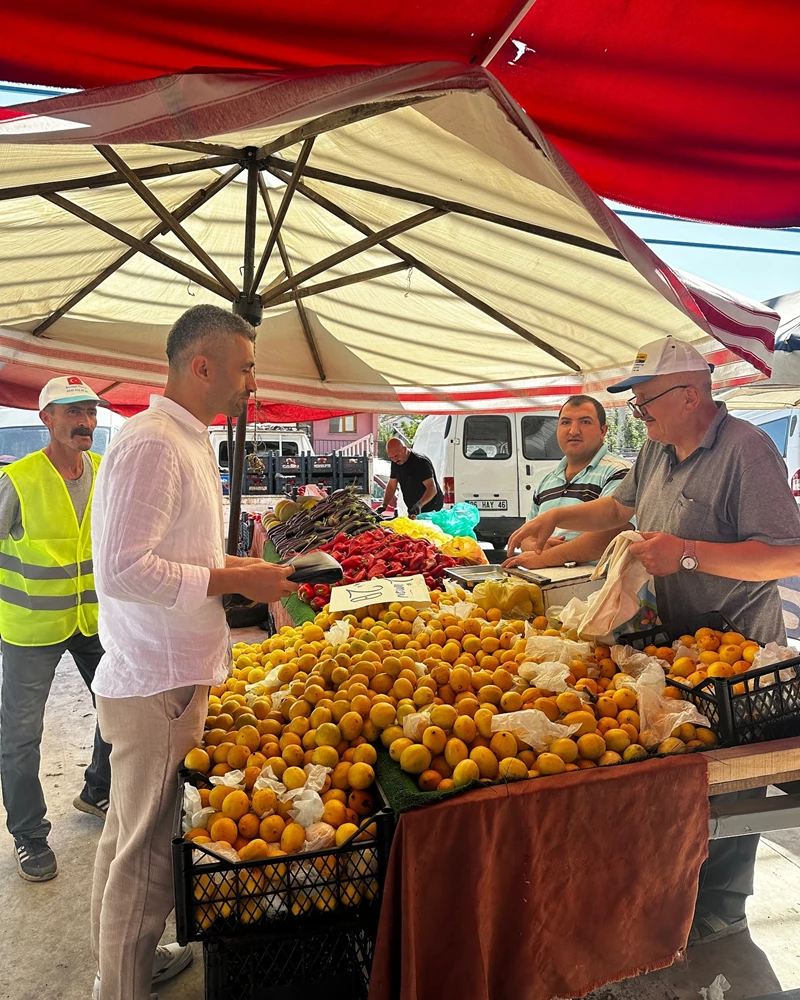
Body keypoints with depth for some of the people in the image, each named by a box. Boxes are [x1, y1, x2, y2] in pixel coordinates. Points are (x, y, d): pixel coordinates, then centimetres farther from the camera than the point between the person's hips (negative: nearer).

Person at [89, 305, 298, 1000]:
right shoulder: (152, 443, -20)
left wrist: (233, 567, 10)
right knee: (148, 848, 6)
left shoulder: (185, 440, 14)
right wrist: (235, 581, -20)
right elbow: (123, 570, -26)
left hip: (165, 675, 11)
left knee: (132, 833, 25)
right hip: (158, 682, -10)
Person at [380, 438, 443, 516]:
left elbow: (432, 489, -28)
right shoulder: (395, 462, 2)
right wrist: (384, 505, 0)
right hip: (413, 510, 7)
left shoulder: (421, 462, -21)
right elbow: (391, 486, 12)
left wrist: (419, 504, -43)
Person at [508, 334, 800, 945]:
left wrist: (688, 553, -28)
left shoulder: (745, 449, -20)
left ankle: (719, 910, 28)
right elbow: (619, 507, 23)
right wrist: (555, 518, 12)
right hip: (678, 640, 8)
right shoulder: (658, 450, 7)